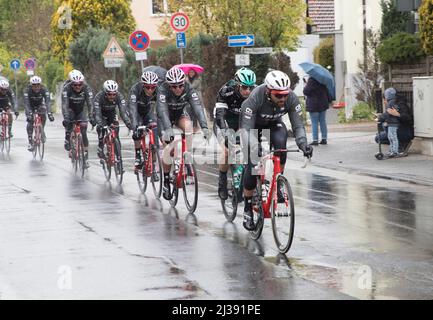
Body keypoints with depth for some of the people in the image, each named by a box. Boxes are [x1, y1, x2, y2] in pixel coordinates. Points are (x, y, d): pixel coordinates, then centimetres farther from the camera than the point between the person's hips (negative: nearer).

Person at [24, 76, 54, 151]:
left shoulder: (44, 90, -29)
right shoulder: (27, 90, -31)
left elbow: (47, 102, -38)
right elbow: (26, 103, -38)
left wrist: (49, 113, -52)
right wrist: (29, 113, -52)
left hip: (39, 105, 1)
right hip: (30, 106, -1)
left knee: (43, 115, -25)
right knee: (30, 121, -19)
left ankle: (42, 130, 2)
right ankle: (30, 142, -12)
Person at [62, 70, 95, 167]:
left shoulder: (86, 88, -27)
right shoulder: (67, 88, -30)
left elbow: (90, 104, -31)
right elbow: (64, 105, -37)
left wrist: (91, 117, -43)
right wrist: (65, 118, -49)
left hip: (80, 110, 1)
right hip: (70, 109, -1)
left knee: (83, 132, -12)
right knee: (68, 122, -31)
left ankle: (86, 157, -8)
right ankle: (67, 140, -6)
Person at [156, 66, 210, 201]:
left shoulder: (189, 89, -28)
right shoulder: (163, 89, -33)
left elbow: (198, 107, -39)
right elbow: (162, 110, -45)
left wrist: (204, 127, -54)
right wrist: (167, 129, -61)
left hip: (181, 115, 2)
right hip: (165, 118, -2)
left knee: (188, 127, -32)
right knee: (168, 147, -14)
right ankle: (166, 181, 1)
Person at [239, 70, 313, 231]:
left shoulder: (291, 98, -28)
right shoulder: (255, 98, -37)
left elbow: (298, 125, -23)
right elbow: (246, 129, -38)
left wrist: (303, 143, -42)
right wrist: (254, 149, -53)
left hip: (274, 124, 2)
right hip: (253, 125, -2)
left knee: (280, 143, -31)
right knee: (253, 164, -14)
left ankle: (276, 185, -13)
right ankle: (248, 209, 1)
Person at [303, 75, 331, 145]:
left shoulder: (311, 79, -18)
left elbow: (306, 91, -15)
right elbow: (327, 91, 13)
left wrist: (306, 84, 3)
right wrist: (329, 100, 23)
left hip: (313, 105, -7)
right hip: (323, 103, 7)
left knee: (314, 123, -3)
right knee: (323, 122, 11)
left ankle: (315, 140, -4)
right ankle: (324, 139, 13)